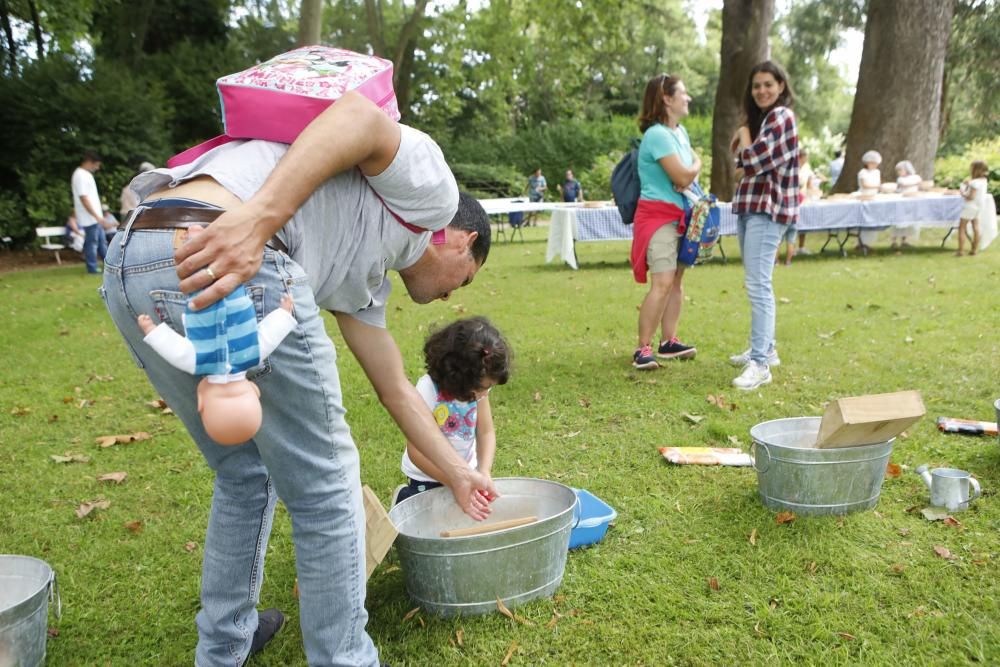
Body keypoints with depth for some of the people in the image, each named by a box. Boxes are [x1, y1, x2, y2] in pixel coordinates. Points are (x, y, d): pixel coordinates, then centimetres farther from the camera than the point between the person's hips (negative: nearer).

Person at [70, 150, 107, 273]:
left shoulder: (86, 174, 15)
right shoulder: (80, 175, -16)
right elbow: (83, 198, -21)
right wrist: (96, 216, -21)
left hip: (95, 218, 10)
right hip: (89, 218, -10)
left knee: (102, 242, 14)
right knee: (92, 243, -3)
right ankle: (92, 269, 3)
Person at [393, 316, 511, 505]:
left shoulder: (479, 384, -13)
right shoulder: (428, 390, -30)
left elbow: (486, 432, -8)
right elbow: (416, 451, -27)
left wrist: (484, 472, -26)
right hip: (428, 477, -5)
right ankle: (404, 497, 22)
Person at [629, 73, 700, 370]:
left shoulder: (680, 131, 15)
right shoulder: (657, 134, -16)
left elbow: (694, 164, 18)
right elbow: (682, 175, -20)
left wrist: (690, 174, -6)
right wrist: (696, 166, 3)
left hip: (680, 215, 9)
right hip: (658, 214, -9)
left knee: (676, 279, 10)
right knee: (662, 282, -16)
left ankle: (669, 342, 17)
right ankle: (643, 348, -12)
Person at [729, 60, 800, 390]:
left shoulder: (781, 116, -10)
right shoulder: (761, 117, 20)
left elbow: (753, 160, -20)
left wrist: (744, 131, -3)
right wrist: (743, 135, 3)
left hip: (767, 209, -10)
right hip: (751, 207, 10)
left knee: (758, 284, -17)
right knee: (757, 282, 15)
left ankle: (760, 363, -18)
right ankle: (765, 349, 26)